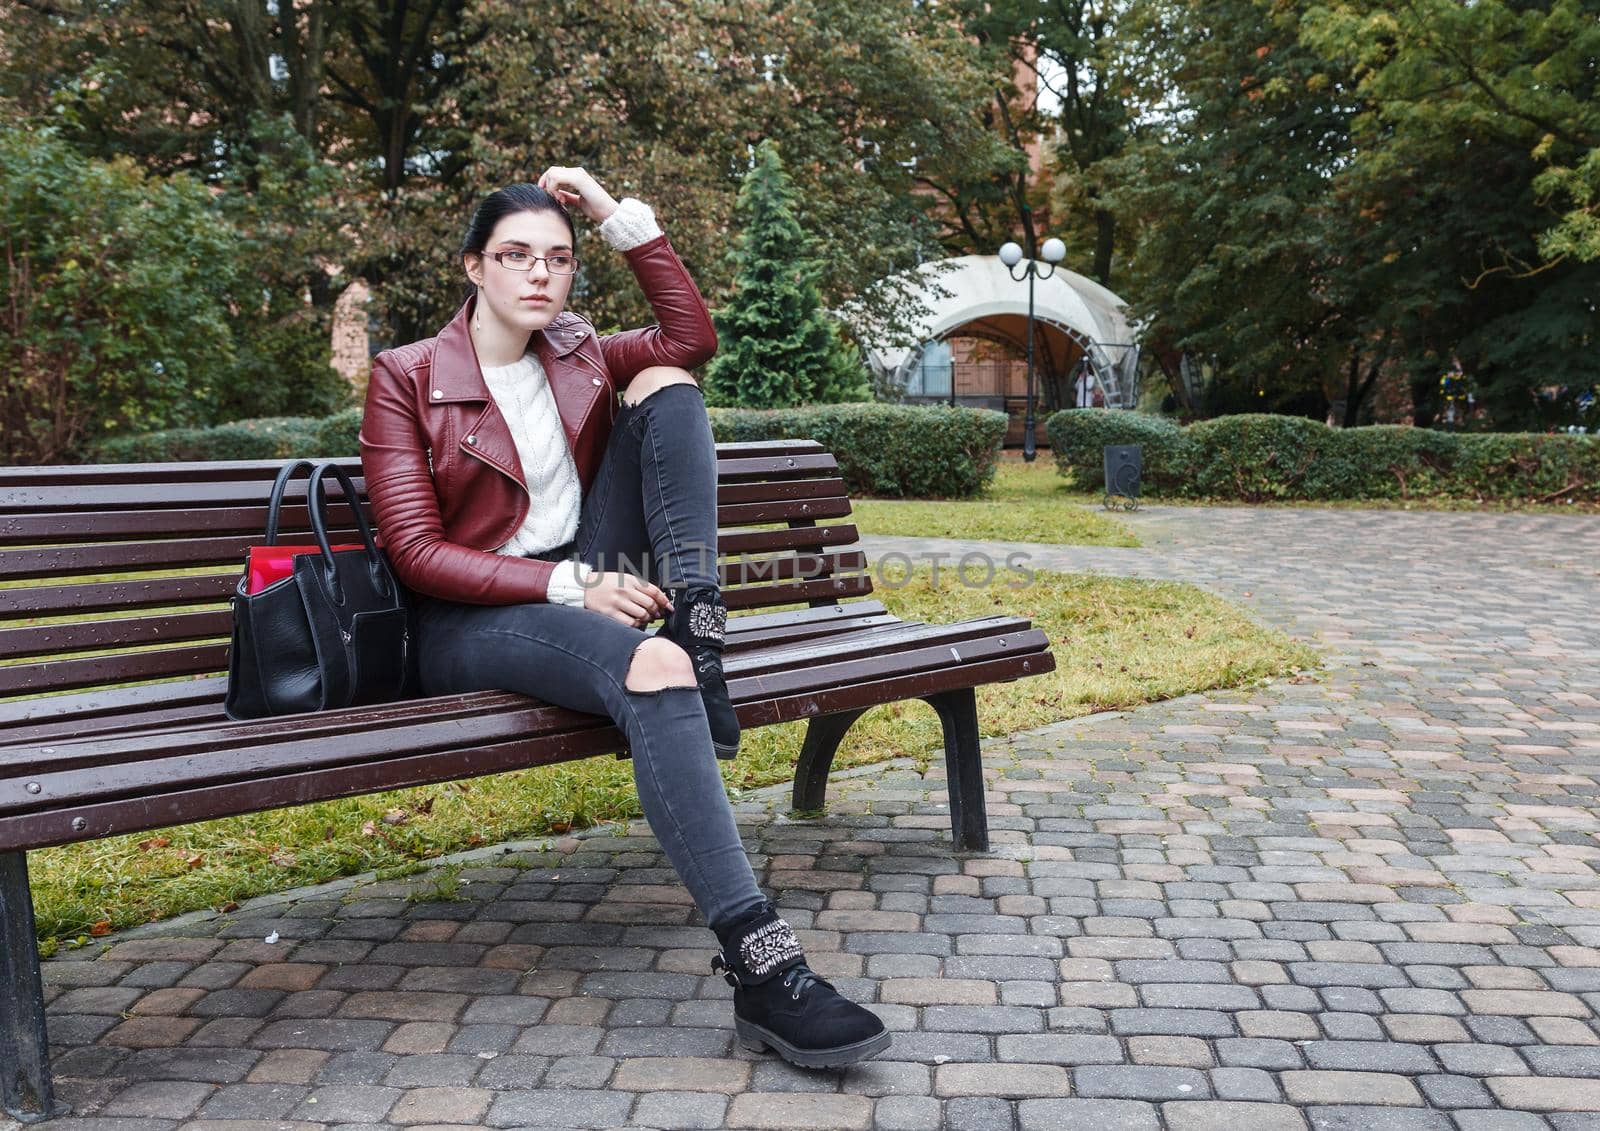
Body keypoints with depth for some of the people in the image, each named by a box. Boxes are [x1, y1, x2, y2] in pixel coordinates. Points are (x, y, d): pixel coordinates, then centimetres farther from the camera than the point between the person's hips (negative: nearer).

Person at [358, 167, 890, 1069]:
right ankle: (763, 967, -45)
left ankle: (698, 640, -22)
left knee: (666, 384, -9)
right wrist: (569, 584, -22)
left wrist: (620, 216, -2)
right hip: (471, 623, -6)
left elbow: (695, 337, 2)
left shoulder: (581, 356, 13)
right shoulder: (407, 378, -4)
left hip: (592, 585, 6)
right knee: (650, 668, -39)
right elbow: (416, 553, -11)